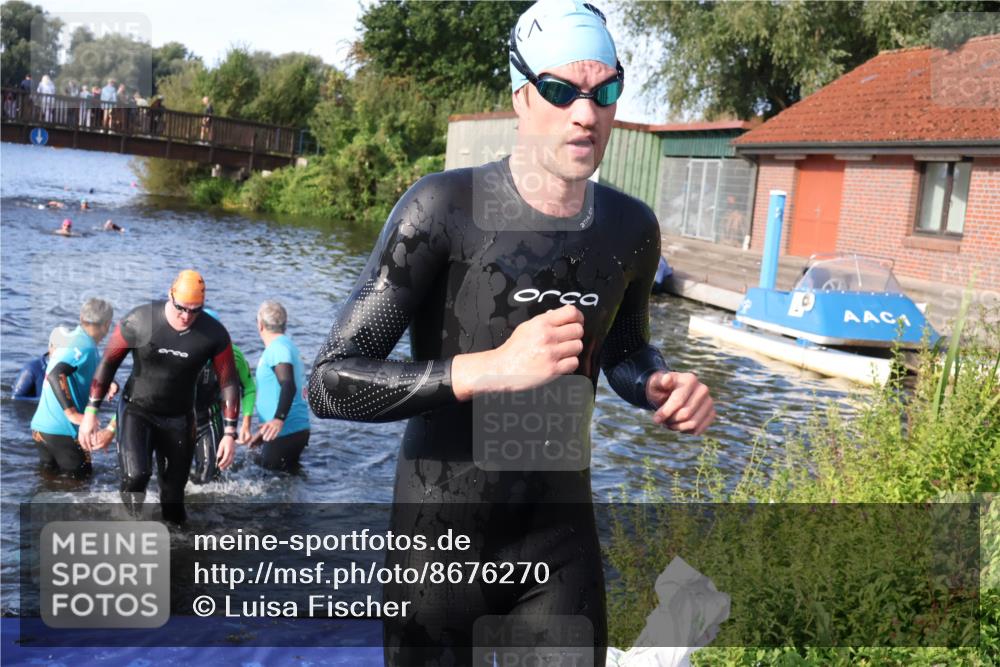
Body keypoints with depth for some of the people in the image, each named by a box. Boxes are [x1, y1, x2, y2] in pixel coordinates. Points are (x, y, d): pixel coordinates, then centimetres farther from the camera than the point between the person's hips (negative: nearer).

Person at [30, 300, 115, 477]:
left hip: (41, 427, 8)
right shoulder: (85, 347, -15)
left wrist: (108, 386, 2)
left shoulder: (70, 339, 13)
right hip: (63, 431, -8)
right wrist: (72, 414, -32)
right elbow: (55, 375, -31)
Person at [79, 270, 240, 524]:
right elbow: (108, 363, -6)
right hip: (137, 411, -2)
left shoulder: (214, 335, -13)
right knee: (136, 475, -25)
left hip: (178, 420, 2)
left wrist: (229, 433, -9)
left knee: (174, 497, 7)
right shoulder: (139, 321, -17)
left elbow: (228, 382, -6)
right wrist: (91, 412, -6)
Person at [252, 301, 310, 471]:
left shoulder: (277, 348, -13)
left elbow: (288, 385, -28)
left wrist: (279, 418, -42)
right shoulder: (285, 345, 19)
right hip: (297, 429, 10)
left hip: (284, 431, -10)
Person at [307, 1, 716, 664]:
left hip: (563, 534, 4)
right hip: (443, 537, -3)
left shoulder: (632, 228, -2)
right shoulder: (446, 206, -18)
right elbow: (331, 384, -20)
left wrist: (660, 384, -6)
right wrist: (491, 368, -32)